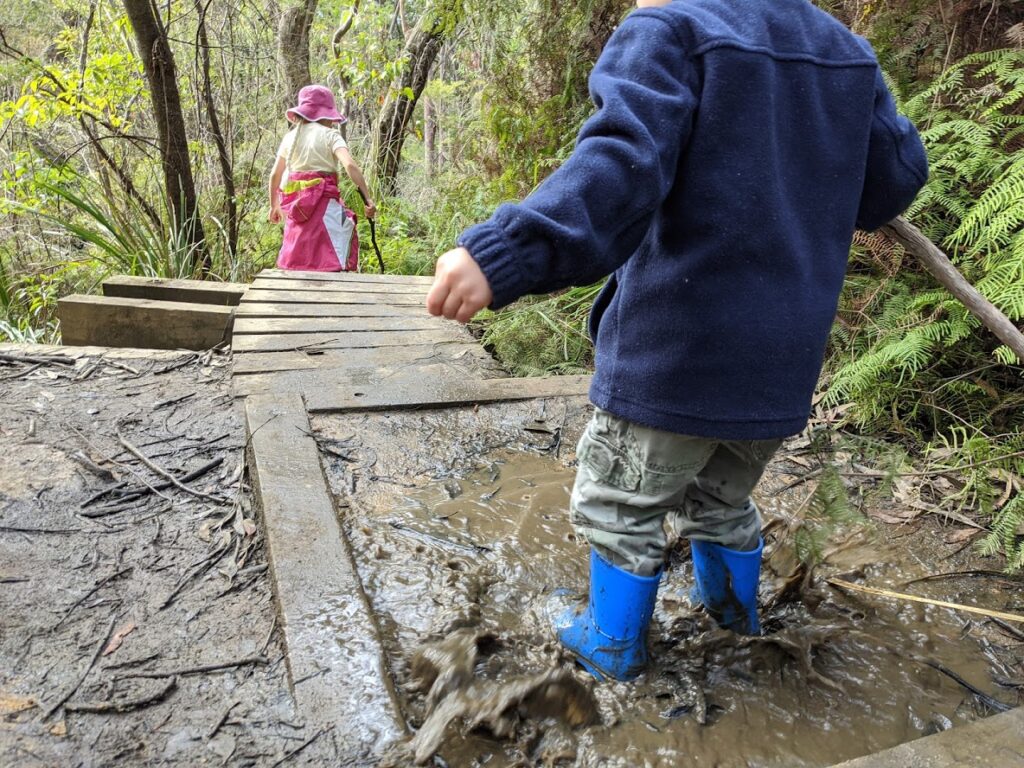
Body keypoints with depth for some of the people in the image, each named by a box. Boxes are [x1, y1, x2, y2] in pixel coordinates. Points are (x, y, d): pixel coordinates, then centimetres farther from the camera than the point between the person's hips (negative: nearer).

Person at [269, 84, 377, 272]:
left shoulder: (290, 137, 13)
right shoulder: (329, 135, -3)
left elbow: (275, 174, 16)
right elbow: (350, 165, -17)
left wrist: (274, 205, 27)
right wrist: (368, 199, -18)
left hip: (296, 205, 6)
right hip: (323, 201, -6)